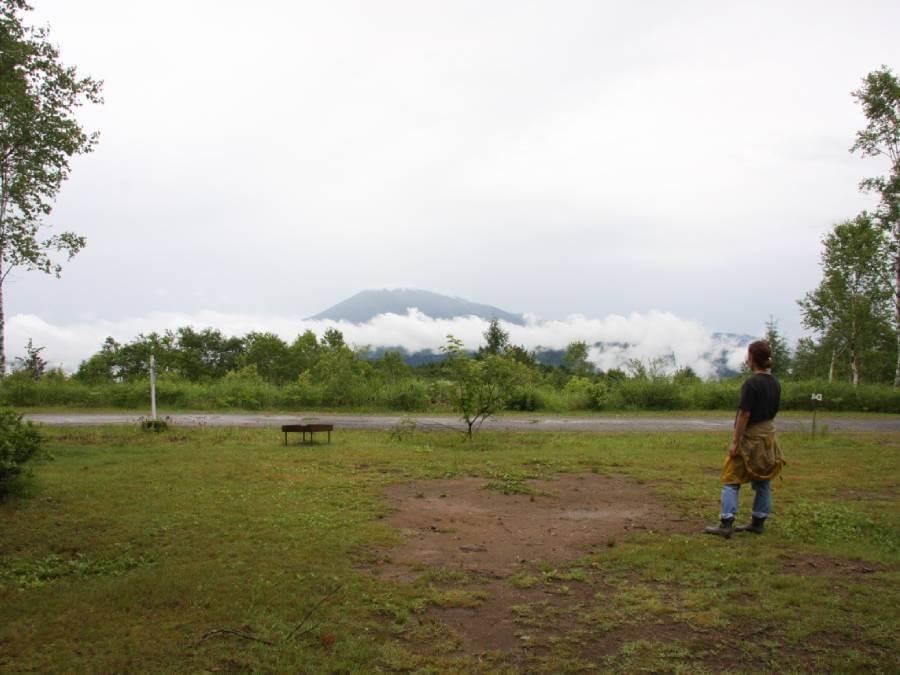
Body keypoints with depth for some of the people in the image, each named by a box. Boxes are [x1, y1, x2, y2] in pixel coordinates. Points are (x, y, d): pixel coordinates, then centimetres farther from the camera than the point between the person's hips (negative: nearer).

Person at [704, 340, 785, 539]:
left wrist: (735, 441, -16)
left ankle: (725, 524, -5)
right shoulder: (775, 383, 5)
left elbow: (744, 414, -20)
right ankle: (758, 522, 21)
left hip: (751, 436, -8)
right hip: (768, 434, 8)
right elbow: (773, 411, 10)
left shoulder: (752, 383, -19)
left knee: (731, 480, -2)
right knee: (763, 481, 14)